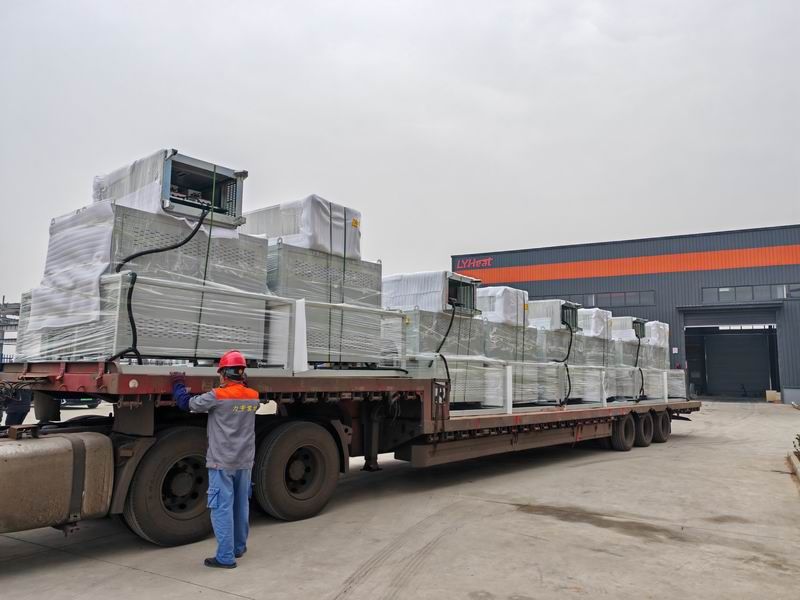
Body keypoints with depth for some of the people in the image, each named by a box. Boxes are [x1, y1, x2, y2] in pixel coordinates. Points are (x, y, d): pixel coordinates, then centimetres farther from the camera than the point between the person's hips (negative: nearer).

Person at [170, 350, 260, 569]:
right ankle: (239, 547, 32)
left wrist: (178, 384, 11)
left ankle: (225, 557, 2)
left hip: (222, 463, -6)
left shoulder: (217, 396, -15)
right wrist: (235, 385, 27)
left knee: (222, 508, 0)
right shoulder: (253, 397, 2)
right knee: (241, 505, 17)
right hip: (245, 461, 6)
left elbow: (187, 403, -4)